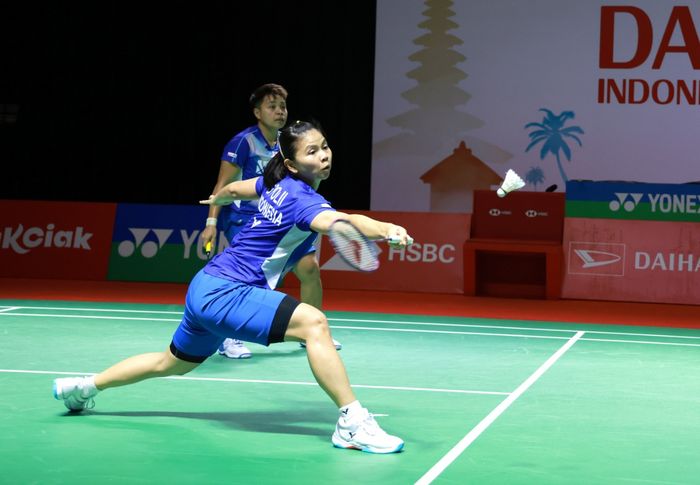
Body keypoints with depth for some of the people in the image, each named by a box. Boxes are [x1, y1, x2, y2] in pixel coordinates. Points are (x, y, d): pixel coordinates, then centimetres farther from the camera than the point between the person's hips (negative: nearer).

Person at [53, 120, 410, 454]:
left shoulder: (279, 183, 5)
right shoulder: (302, 198, -20)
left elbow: (236, 188, 26)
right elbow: (337, 222, -44)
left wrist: (217, 199, 48)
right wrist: (384, 229, -61)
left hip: (206, 288, 10)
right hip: (224, 291, -10)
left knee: (171, 363, 32)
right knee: (313, 323, -27)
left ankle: (82, 386, 49)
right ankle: (352, 423, -30)